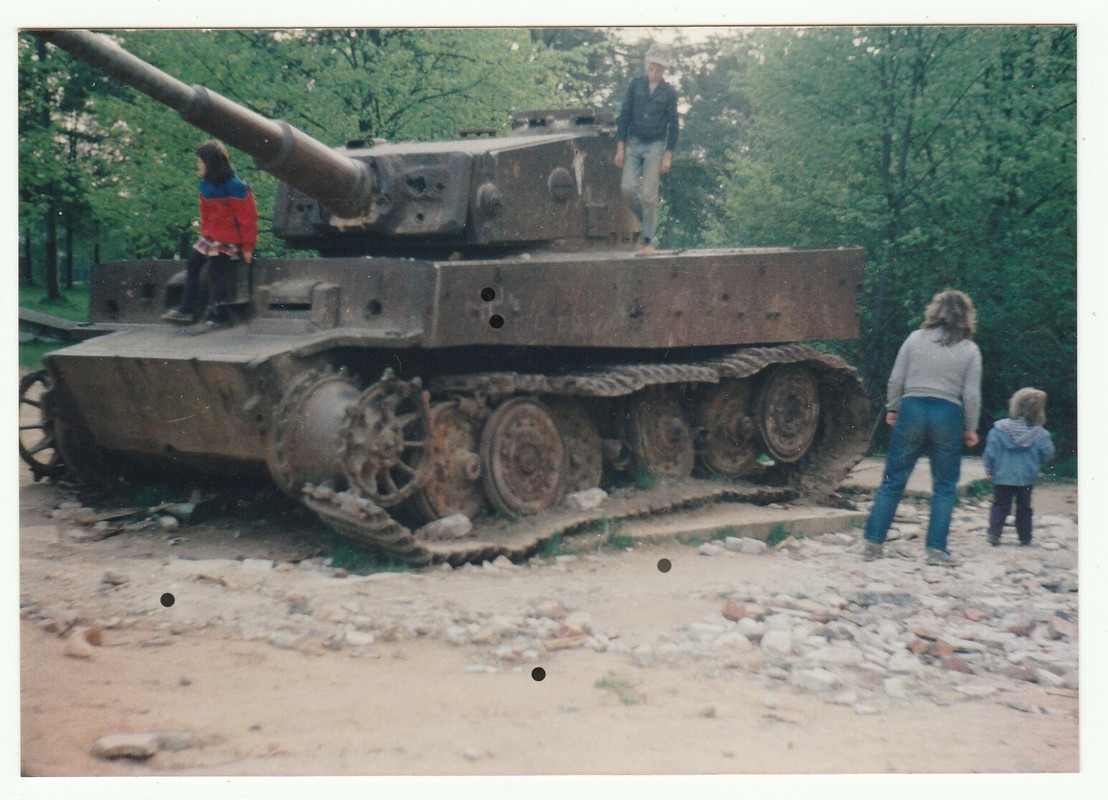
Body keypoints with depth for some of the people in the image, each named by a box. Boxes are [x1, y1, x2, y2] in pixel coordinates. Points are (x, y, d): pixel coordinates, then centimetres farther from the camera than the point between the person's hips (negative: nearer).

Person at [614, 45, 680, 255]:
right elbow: (624, 116, 4)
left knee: (649, 194, -4)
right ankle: (646, 221, 14)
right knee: (628, 187, -11)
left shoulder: (669, 92, -1)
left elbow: (673, 125, 2)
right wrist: (620, 148, -1)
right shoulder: (636, 85, 3)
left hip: (656, 145, -2)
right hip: (634, 143, 2)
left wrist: (668, 155, -4)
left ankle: (648, 240, 4)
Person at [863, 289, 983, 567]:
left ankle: (873, 543, 7)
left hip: (912, 409, 1)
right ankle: (936, 549, 6)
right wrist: (971, 428, 8)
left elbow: (896, 379, 3)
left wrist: (893, 409, 15)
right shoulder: (970, 350, 1)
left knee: (893, 480, 7)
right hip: (948, 415, -1)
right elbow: (971, 395, -2)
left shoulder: (916, 338, 3)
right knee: (944, 486, 9)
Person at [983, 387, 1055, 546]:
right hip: (1026, 478, 0)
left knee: (1000, 505, 9)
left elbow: (990, 452, -7)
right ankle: (1025, 538, 17)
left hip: (1002, 476, 0)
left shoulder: (999, 429, -10)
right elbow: (1047, 454, -2)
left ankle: (994, 533, -3)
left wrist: (989, 470, 6)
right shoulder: (1039, 434, -10)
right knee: (1024, 508, 13)